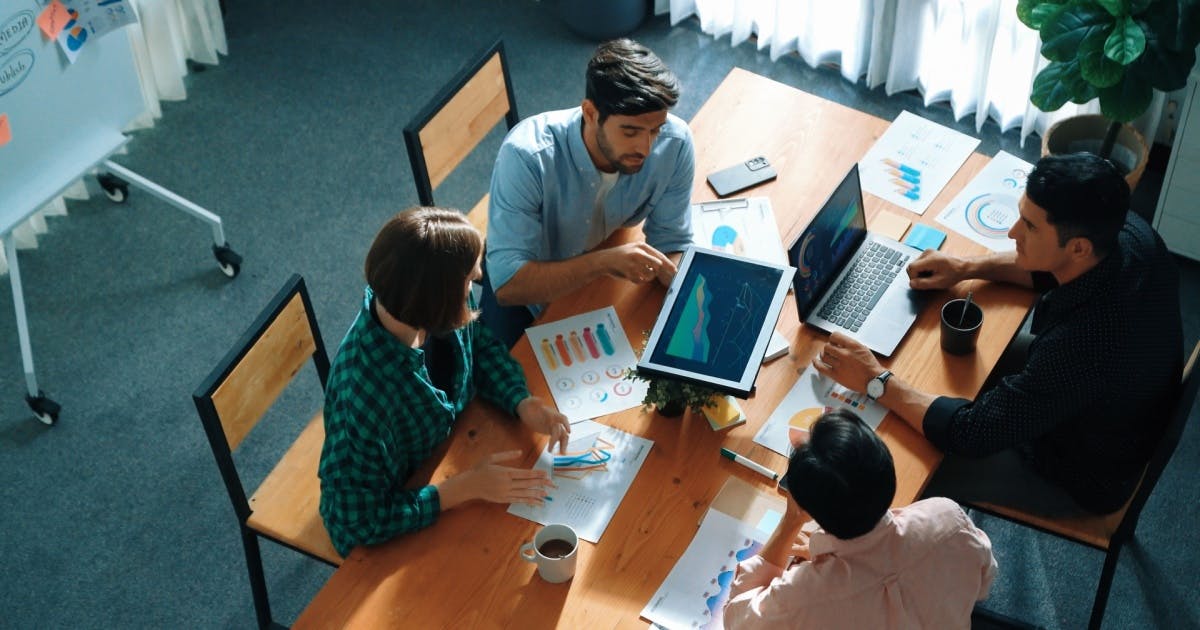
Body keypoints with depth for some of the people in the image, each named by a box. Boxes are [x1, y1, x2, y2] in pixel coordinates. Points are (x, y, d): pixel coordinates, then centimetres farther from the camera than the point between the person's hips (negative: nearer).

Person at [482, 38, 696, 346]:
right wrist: (603, 262, -51)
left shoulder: (674, 142, -26)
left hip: (615, 279, 3)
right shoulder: (526, 156, -37)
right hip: (531, 284, -3)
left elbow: (672, 247, -15)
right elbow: (508, 284, -38)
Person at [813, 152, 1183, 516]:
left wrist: (875, 381, -27)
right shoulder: (1127, 229, -23)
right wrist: (968, 268, -9)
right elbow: (1050, 267, 2)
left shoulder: (1079, 343, -45)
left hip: (1088, 478, -7)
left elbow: (972, 435, -34)